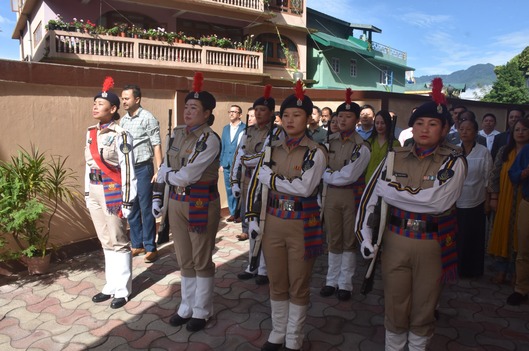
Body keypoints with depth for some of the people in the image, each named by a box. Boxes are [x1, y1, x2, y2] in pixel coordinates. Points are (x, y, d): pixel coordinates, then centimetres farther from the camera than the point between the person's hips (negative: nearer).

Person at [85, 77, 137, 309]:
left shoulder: (120, 134, -13)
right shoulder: (91, 133, 10)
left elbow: (128, 169, -15)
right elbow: (89, 165, 15)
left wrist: (127, 201, -16)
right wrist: (87, 193, 15)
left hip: (113, 192, -8)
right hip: (95, 192, 8)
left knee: (118, 242, 3)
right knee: (105, 242, 15)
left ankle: (122, 290, 15)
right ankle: (111, 285, 27)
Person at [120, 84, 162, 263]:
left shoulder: (148, 118, -7)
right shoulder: (123, 120, 11)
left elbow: (156, 145, -10)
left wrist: (159, 171, -15)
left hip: (143, 168, -6)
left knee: (146, 209, 0)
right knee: (131, 210, 12)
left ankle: (150, 248, 10)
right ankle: (137, 245, 24)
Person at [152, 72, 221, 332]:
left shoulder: (210, 139, -17)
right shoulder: (178, 133, 6)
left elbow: (188, 176, -23)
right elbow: (165, 167, 13)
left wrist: (166, 175, -6)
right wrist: (157, 196, 9)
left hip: (201, 203, -6)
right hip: (177, 202, 7)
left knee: (201, 259, 8)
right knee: (184, 259, 16)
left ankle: (202, 311, 25)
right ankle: (187, 306, 33)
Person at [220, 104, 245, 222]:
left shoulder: (245, 128, -5)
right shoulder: (226, 128, 14)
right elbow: (222, 146, 15)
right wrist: (221, 162, 9)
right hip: (227, 164, 6)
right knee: (229, 190, 9)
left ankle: (240, 214, 12)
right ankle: (233, 213, 19)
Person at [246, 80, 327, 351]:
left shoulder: (316, 152, -9)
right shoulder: (273, 149, 5)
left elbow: (305, 188, -23)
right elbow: (255, 182, 9)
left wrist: (271, 178, -15)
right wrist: (252, 217, 4)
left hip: (302, 225, -4)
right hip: (273, 222, 4)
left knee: (299, 285, 11)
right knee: (276, 282, 17)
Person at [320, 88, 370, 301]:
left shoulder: (362, 147, -9)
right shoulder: (329, 141, 5)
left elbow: (348, 176, -16)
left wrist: (329, 175, -5)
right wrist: (335, 175, -8)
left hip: (351, 195, -3)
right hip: (330, 194, 3)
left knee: (349, 240, 8)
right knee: (333, 239, 12)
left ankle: (345, 284, 20)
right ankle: (332, 281, 25)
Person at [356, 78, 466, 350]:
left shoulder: (453, 160, -8)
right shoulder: (396, 157, -1)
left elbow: (438, 200, -24)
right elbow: (370, 196, 0)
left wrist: (392, 189, -18)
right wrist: (364, 236, -5)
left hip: (432, 244, -1)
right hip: (395, 240, 2)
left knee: (424, 307, 17)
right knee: (394, 305, 15)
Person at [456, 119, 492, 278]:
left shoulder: (483, 152, -6)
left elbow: (488, 179, -2)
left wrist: (487, 202, -3)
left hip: (475, 203, -2)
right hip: (455, 203, 2)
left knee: (473, 237, 9)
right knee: (456, 236, 9)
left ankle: (472, 270, 27)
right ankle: (456, 268, 26)